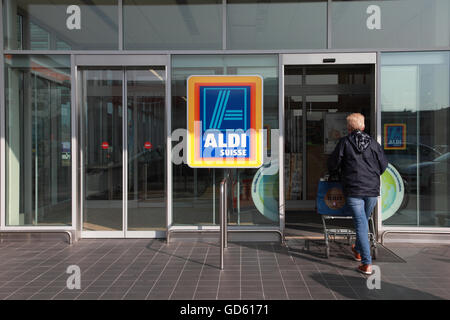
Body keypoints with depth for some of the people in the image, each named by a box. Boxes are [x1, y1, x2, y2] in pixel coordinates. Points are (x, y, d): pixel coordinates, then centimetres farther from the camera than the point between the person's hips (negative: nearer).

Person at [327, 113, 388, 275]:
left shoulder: (344, 142, -2)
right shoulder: (373, 143, 7)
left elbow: (332, 165, -1)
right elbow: (383, 165, 10)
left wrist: (336, 173, 22)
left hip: (353, 190, -3)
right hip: (373, 190, 4)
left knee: (360, 224, -3)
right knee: (364, 221, 21)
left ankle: (367, 264, -7)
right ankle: (358, 250, 41)